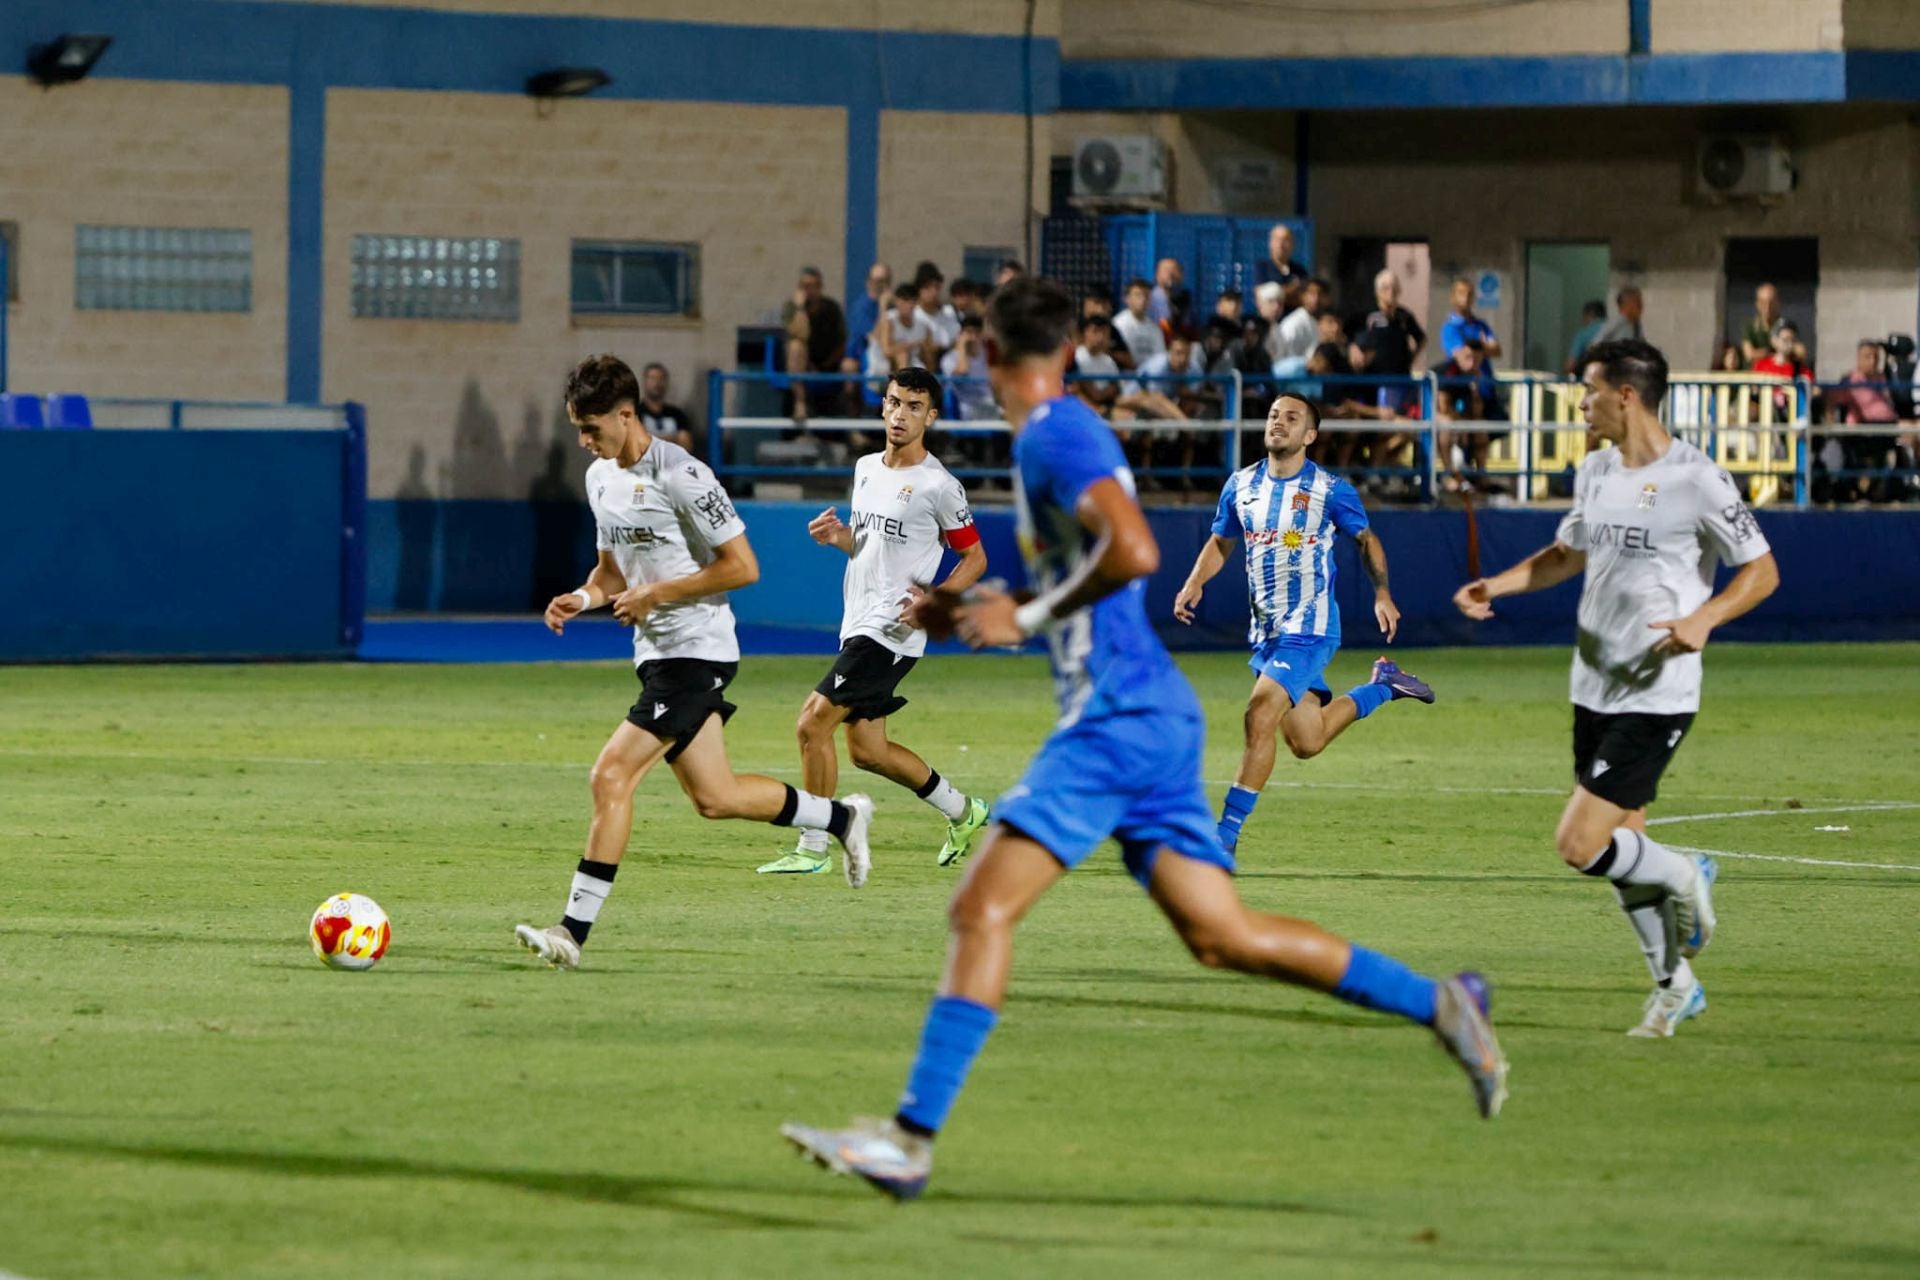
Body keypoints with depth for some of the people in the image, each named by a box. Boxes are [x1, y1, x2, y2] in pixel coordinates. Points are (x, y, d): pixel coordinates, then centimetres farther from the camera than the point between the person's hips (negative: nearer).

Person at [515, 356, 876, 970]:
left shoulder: (679, 474, -16)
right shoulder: (600, 477, 10)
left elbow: (743, 567, -15)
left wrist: (657, 593, -17)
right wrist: (583, 597, 1)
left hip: (696, 651, -9)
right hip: (657, 655, 9)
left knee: (612, 775, -17)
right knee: (713, 796, 13)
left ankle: (575, 929, -17)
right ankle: (841, 817, 34)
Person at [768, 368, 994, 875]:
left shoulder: (938, 486, -10)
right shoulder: (866, 468, 12)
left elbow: (975, 557, -3)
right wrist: (839, 536, 3)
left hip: (892, 630, -8)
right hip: (858, 624, 8)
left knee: (813, 723, -13)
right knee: (866, 749, 12)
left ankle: (813, 848, -5)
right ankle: (961, 810, 30)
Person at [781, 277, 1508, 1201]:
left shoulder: (1053, 436, -10)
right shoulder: (1063, 435, 19)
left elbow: (1134, 553, -25)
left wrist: (1026, 617, -15)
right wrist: (987, 609, 23)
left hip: (1117, 718, -10)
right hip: (1148, 717, 10)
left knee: (982, 908, -12)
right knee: (1221, 936, 9)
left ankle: (910, 1140, -16)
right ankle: (1437, 1003, 10)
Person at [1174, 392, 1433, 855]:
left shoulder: (1330, 490, -7)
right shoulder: (1241, 485, 5)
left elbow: (1366, 539, 6)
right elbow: (1221, 542, 17)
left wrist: (1382, 593, -6)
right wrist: (1196, 582, -1)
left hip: (1308, 627, -6)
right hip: (1265, 629, 6)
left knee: (1260, 719, -21)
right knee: (1305, 742, 13)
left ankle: (1226, 834, -16)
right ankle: (1383, 686, 39)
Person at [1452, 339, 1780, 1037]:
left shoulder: (1695, 478, -14)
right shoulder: (1595, 471, 9)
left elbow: (1762, 570, -9)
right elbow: (1569, 553, 25)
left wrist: (1703, 619, -24)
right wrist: (1496, 586, 11)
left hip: (1657, 696, -8)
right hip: (1594, 687, 8)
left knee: (1580, 844, -15)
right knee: (1619, 850, 12)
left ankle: (1684, 877, 13)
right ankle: (1676, 984, 27)